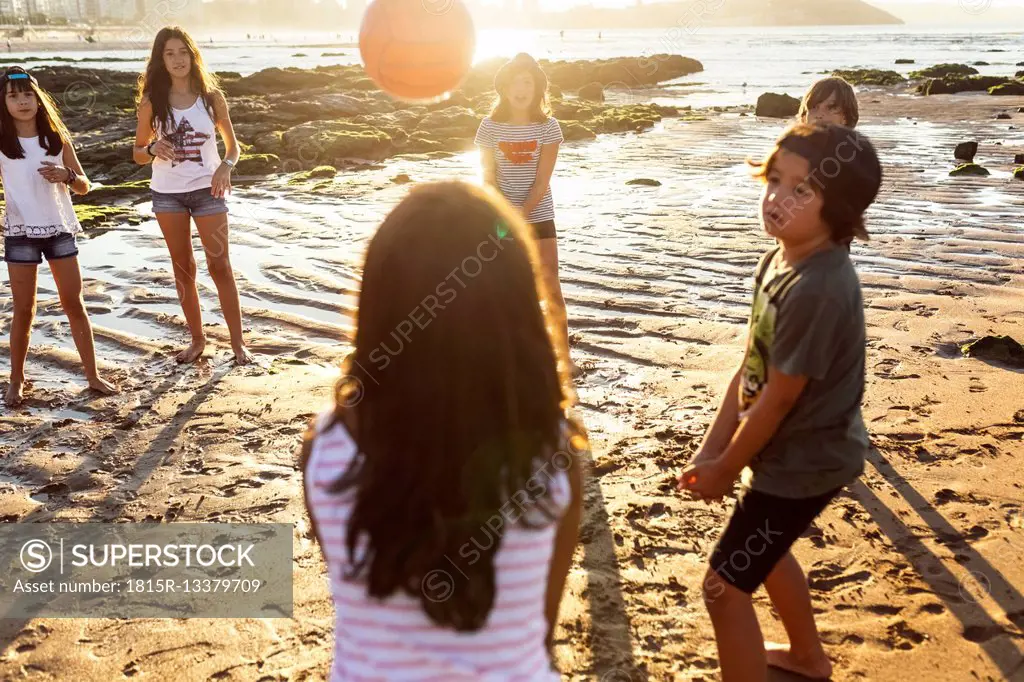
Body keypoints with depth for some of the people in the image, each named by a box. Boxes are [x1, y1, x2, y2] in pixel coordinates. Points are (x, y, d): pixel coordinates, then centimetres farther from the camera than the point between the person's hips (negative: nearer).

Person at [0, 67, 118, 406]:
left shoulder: (57, 138, 3)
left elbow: (84, 186, 5)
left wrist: (66, 175, -15)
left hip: (60, 229, 2)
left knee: (74, 304, 7)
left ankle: (93, 375, 15)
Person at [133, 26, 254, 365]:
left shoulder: (211, 96, -3)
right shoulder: (152, 101, -2)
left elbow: (233, 145, 3)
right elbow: (138, 153, 5)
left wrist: (226, 166, -19)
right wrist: (153, 149, -18)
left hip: (207, 190, -2)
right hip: (167, 193, 2)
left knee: (220, 267, -3)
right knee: (183, 269, 9)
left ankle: (238, 342, 3)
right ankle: (197, 339, 21)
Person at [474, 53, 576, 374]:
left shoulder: (548, 127, -6)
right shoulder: (490, 126, -4)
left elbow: (542, 180, -10)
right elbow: (489, 176, -4)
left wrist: (521, 216, -19)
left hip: (538, 217, -1)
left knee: (551, 290, -3)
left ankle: (564, 356, 4)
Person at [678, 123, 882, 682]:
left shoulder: (817, 289, -31)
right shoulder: (780, 260, -2)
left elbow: (777, 399, -24)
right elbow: (750, 365, 2)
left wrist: (725, 469, -11)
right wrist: (711, 448, 0)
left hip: (802, 462, -10)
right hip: (792, 451, 10)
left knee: (725, 584, 0)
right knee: (762, 548, 30)